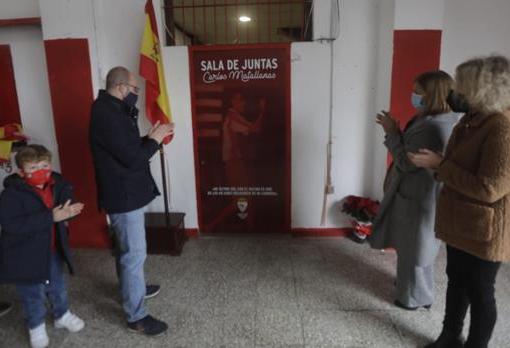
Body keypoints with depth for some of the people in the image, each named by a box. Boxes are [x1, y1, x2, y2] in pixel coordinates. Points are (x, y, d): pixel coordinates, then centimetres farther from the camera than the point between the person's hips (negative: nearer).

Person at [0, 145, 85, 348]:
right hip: (25, 255, -4)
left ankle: (62, 315, 47)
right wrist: (50, 217, -37)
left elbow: (69, 206, 3)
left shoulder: (58, 185, -7)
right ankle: (36, 326, 39)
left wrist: (65, 213, -24)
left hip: (53, 250, 5)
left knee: (57, 286, 23)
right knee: (32, 293, 15)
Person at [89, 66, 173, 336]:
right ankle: (136, 317, 11)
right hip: (123, 196, -11)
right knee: (134, 254, -2)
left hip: (126, 193, 11)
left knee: (127, 251, 25)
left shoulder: (111, 110, 11)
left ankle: (131, 287, 45)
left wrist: (150, 138, 3)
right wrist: (155, 139, -11)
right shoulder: (107, 116, -23)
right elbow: (132, 159, -25)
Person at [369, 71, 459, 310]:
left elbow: (406, 162, -24)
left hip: (418, 198, -10)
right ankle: (412, 287, 44)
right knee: (415, 245, 25)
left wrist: (391, 133, -16)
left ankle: (415, 297, 27)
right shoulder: (447, 119, 6)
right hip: (422, 194, 10)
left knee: (414, 247, 8)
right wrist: (397, 132, 3)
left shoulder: (433, 127, -28)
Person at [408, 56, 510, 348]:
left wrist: (439, 165, -22)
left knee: (479, 292, 9)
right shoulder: (473, 119, 6)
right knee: (456, 281, 21)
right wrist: (438, 163, 3)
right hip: (460, 222, 9)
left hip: (484, 231, -9)